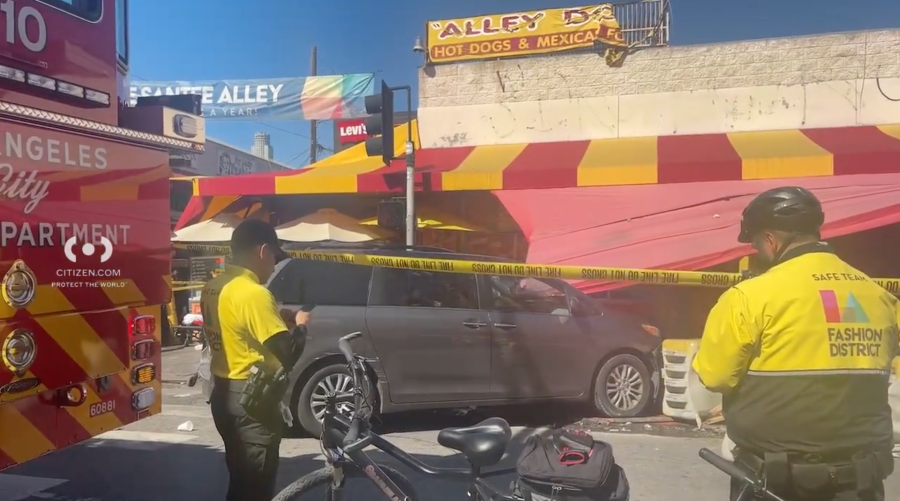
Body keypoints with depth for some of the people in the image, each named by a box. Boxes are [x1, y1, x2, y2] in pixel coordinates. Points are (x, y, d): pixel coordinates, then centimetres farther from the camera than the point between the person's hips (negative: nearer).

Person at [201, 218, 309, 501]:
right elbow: (287, 354, -24)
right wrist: (300, 325, -5)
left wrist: (278, 320, 12)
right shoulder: (254, 293, -22)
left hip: (224, 393, 9)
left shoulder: (213, 288, 6)